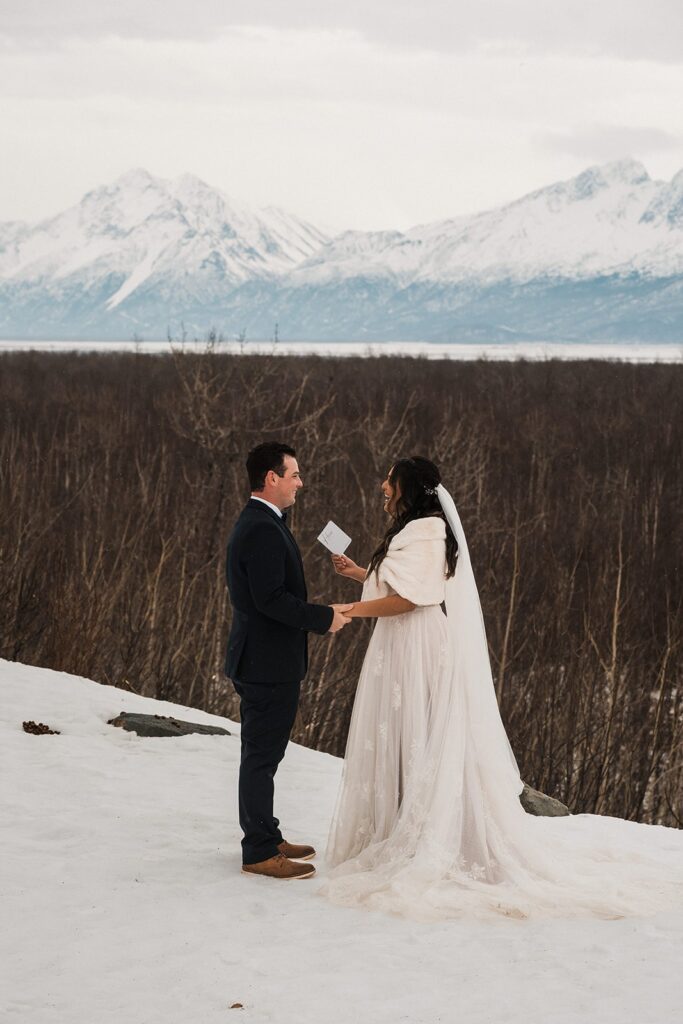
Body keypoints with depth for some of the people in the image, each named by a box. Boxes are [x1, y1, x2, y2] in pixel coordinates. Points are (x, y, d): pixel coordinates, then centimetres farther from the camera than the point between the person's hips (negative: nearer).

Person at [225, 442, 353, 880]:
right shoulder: (263, 530, -20)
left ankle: (265, 837, 28)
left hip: (263, 661, 11)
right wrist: (324, 617, -16)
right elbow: (271, 599, -25)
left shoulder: (258, 523, 14)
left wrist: (318, 612, 11)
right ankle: (260, 852, 3)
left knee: (262, 753, 18)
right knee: (262, 755, -4)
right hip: (268, 663, -11)